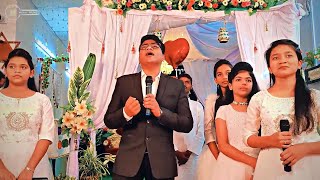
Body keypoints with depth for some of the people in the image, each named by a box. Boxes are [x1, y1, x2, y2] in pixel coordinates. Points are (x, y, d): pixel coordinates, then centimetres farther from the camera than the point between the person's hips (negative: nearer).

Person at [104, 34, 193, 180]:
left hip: (162, 161, 0)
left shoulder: (177, 85, 4)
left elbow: (187, 124, -1)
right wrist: (125, 113, -16)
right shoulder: (123, 82, 5)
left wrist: (160, 112, -16)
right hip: (128, 160, 0)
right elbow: (109, 121, 5)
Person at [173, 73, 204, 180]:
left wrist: (189, 152, -6)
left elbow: (200, 133, 3)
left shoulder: (197, 106, 8)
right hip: (172, 154, -1)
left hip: (191, 155, 1)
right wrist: (176, 151, -8)